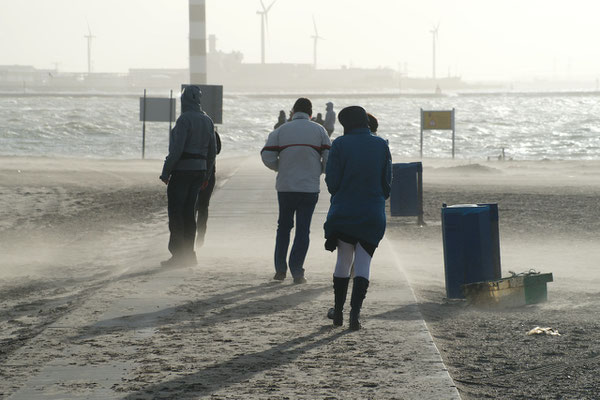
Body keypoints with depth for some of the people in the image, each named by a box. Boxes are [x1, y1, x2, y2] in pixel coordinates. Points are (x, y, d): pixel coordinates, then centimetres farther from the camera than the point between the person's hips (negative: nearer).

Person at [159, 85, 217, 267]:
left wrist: (165, 172, -13)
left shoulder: (185, 119, -13)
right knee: (188, 213, 12)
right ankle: (189, 255, 12)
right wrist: (206, 175, 23)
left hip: (182, 170, -7)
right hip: (199, 170, 7)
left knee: (175, 213, -3)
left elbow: (177, 149, -19)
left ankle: (177, 255, -6)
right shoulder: (207, 121, 11)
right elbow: (212, 151, 15)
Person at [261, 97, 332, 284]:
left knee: (284, 226, 16)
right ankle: (297, 270, -5)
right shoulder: (318, 130, 1)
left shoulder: (281, 130, 2)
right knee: (303, 229, 3)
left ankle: (280, 269, 15)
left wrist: (282, 168, 12)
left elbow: (267, 156, -6)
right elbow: (329, 158, -4)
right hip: (310, 187, -1)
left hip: (285, 186, 1)